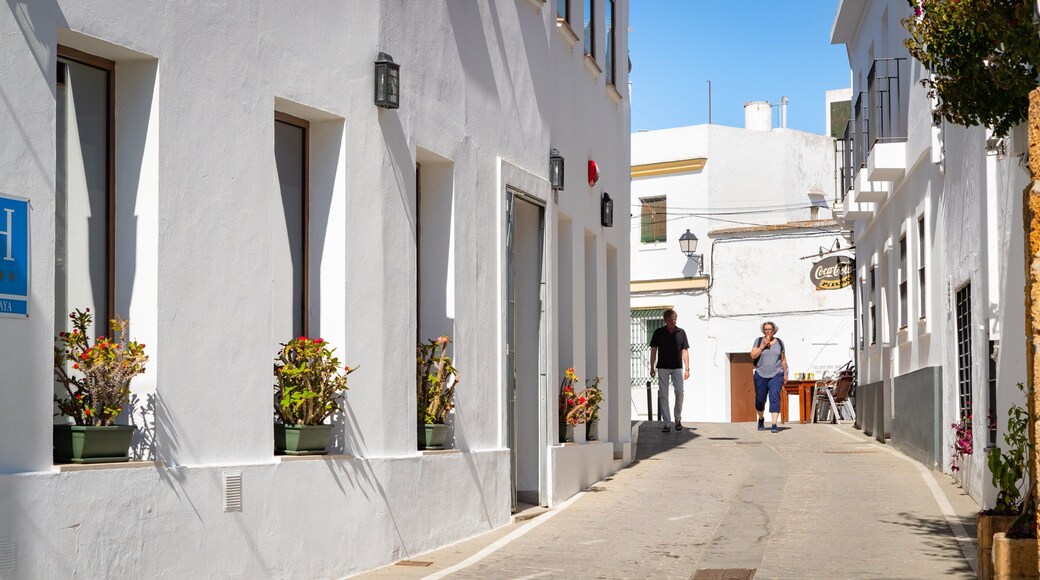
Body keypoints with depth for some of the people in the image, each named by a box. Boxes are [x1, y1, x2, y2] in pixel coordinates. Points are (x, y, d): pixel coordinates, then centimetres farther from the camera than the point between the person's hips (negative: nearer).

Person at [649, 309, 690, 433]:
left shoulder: (681, 332, 5)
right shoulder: (658, 333, 2)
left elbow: (685, 351, 7)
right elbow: (653, 350, 5)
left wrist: (687, 368, 2)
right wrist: (652, 367, -1)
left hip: (677, 367, 0)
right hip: (662, 367, 0)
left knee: (679, 392, -11)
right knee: (663, 396, -2)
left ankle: (678, 419, 10)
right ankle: (666, 424, 3)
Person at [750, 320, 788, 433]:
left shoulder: (779, 342, 7)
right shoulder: (759, 341, 3)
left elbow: (783, 359, 14)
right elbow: (753, 356, -7)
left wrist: (785, 374, 13)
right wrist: (763, 346, -15)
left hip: (776, 374, -1)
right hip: (761, 375, 1)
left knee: (775, 397, -16)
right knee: (760, 399, 8)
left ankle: (774, 425, -20)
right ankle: (761, 419, 37)